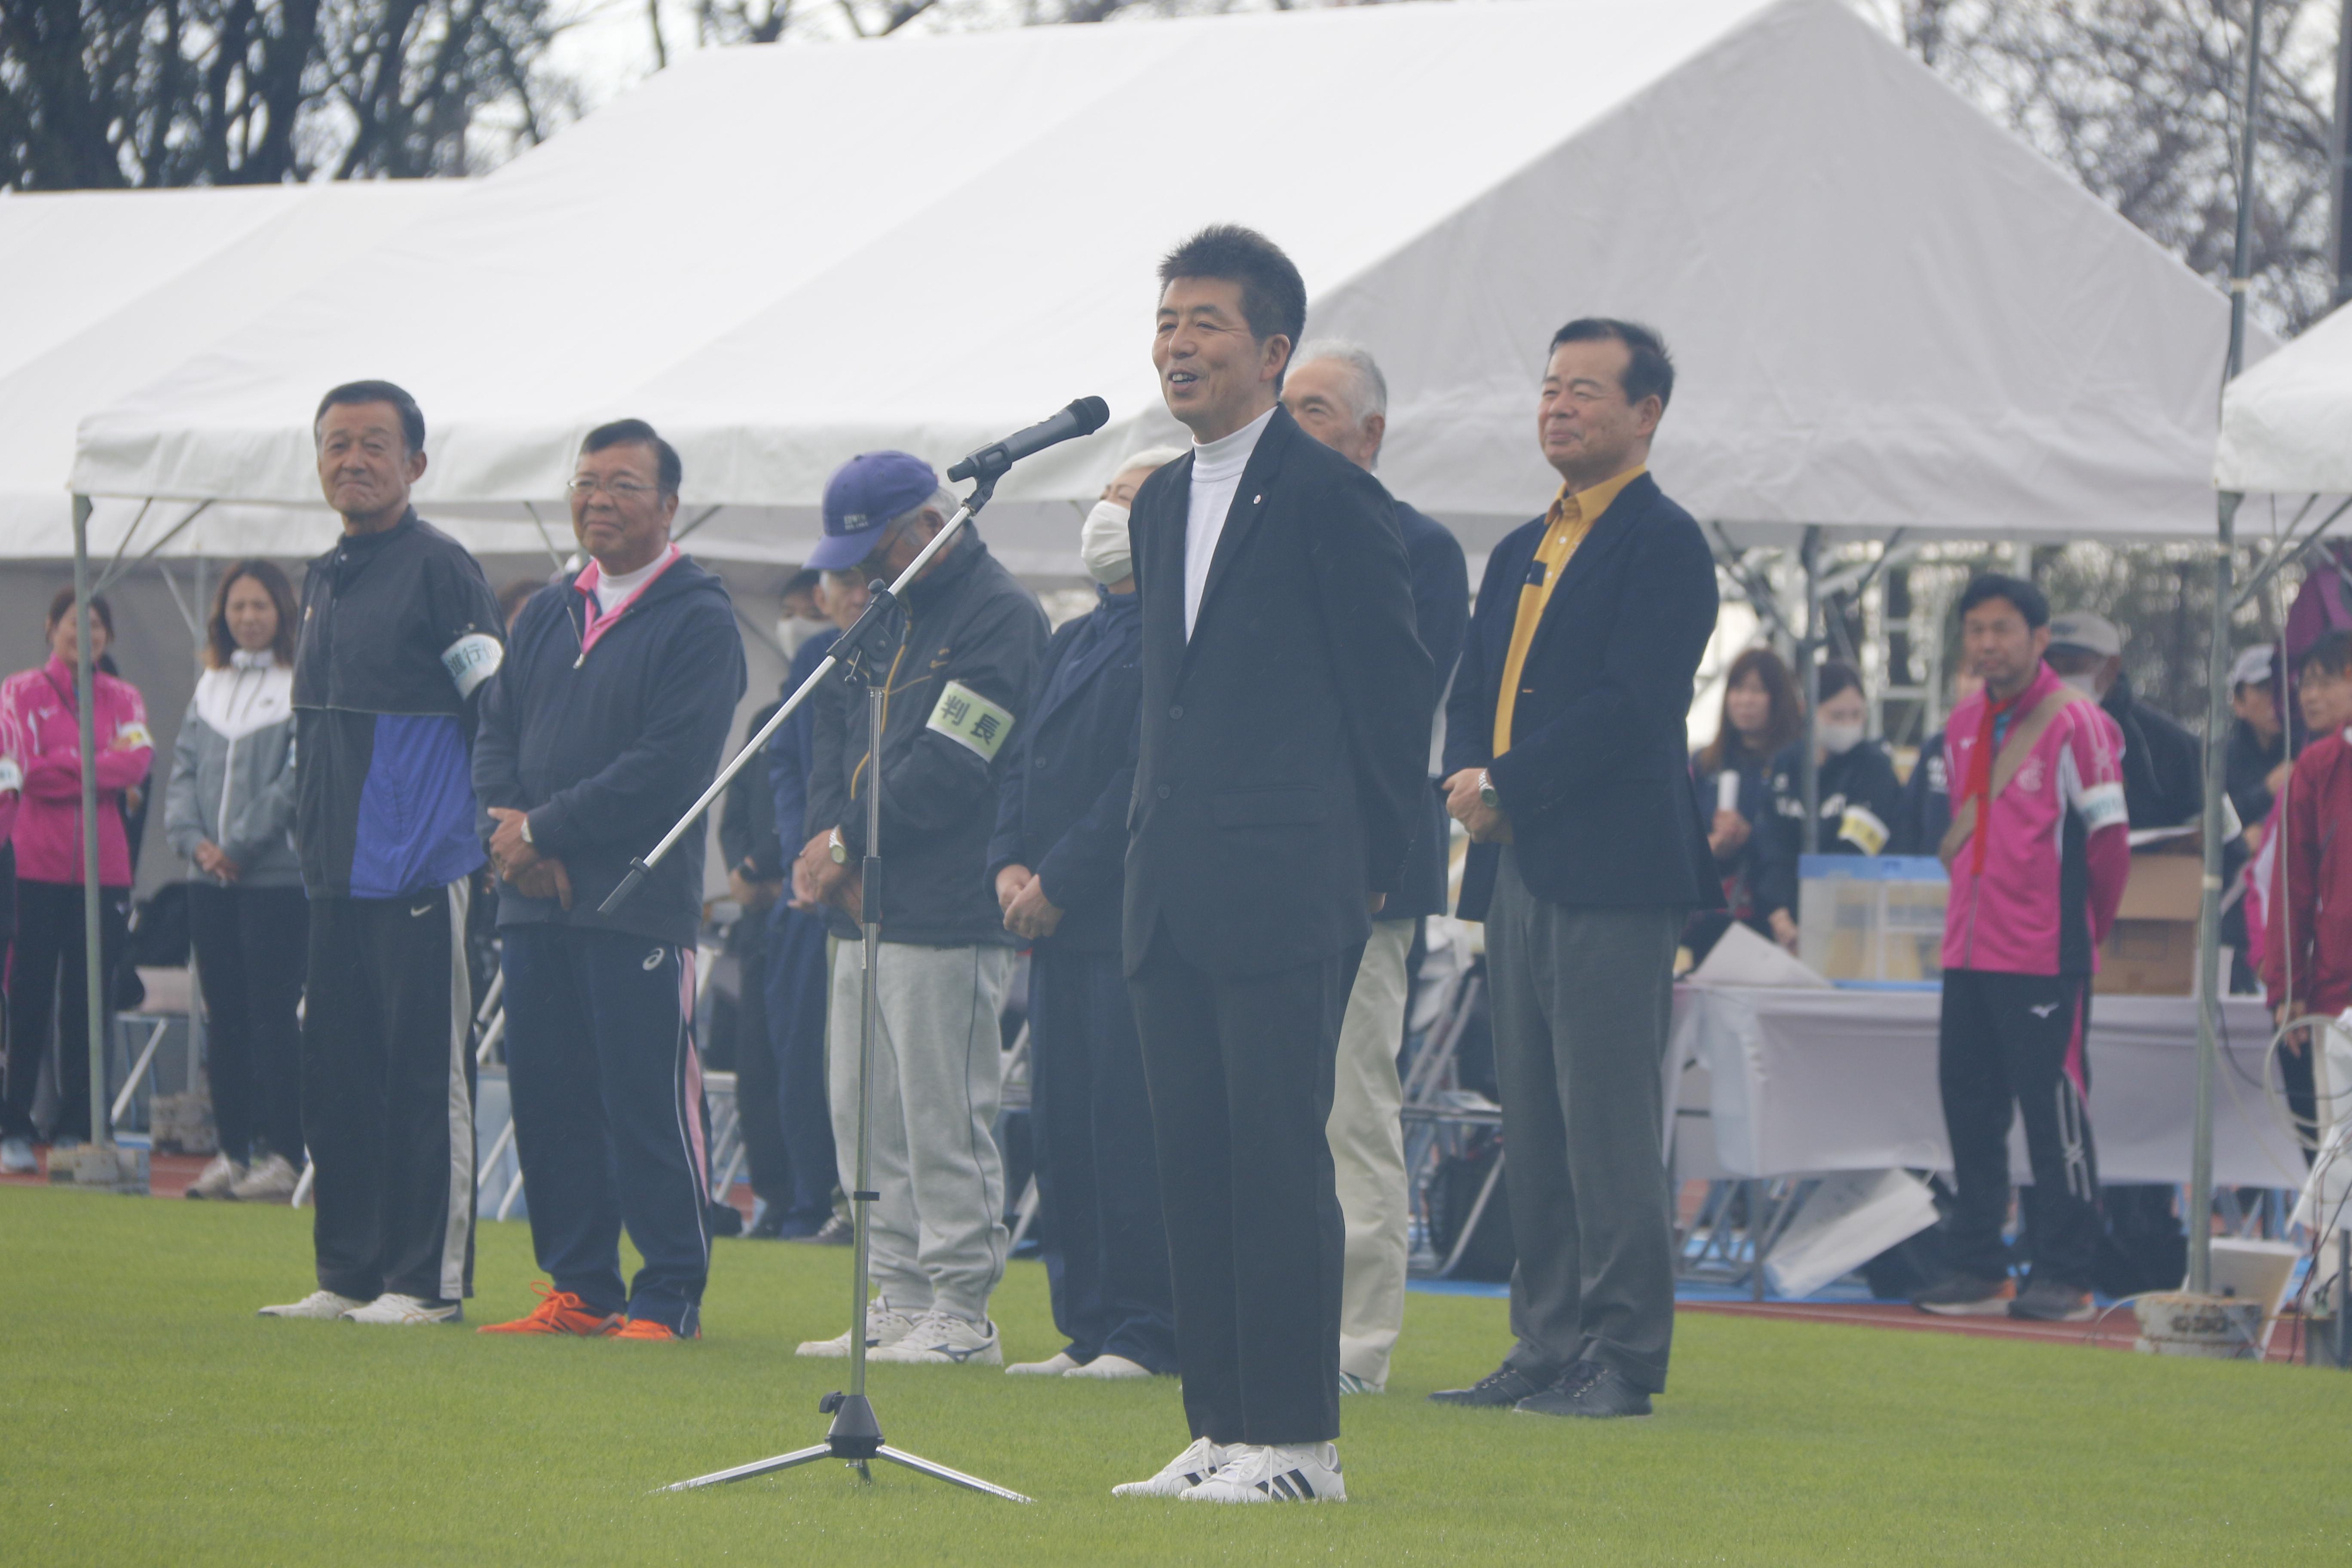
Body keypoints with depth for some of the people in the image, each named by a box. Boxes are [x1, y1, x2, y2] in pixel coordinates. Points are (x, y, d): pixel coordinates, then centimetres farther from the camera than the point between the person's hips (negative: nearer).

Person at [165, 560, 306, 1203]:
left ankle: (281, 1156, -4)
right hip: (211, 882, 6)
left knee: (274, 1017, -6)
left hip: (277, 878, -6)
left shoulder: (303, 686, -6)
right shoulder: (211, 686, 14)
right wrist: (194, 838, -4)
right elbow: (184, 770, 12)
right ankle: (233, 1151, 14)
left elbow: (296, 781, -12)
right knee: (224, 1019, 9)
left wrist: (240, 845, -12)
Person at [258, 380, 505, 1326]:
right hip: (338, 871, 8)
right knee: (336, 1074, 9)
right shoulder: (324, 579, 16)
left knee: (424, 1075, -5)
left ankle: (429, 1281, -2)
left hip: (420, 868, -8)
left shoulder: (438, 569, -8)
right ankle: (348, 1275, 14)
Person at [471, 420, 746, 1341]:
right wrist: (508, 830, -7)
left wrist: (543, 829, -12)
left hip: (641, 907, -7)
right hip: (534, 902, 7)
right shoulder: (545, 616, 18)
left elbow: (670, 766, -14)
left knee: (650, 1107, -6)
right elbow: (495, 735, 14)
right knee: (547, 1100, 8)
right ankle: (578, 1289, 15)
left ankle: (670, 1300, -1)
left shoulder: (699, 622, -5)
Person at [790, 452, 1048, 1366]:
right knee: (864, 1117, 9)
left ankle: (961, 1317, -3)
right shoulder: (883, 617, 19)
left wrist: (848, 844, -10)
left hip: (946, 919, -9)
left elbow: (946, 773, -16)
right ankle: (901, 1306, 14)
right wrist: (824, 851, 1)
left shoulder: (1000, 617, -9)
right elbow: (833, 738, 17)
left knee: (943, 1120, -7)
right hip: (862, 912, 9)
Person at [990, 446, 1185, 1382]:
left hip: (1135, 926, -9)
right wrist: (1011, 866, 2)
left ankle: (1146, 1335, -4)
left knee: (1129, 1131, -8)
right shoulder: (1073, 641, 20)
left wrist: (1059, 882, -15)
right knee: (1062, 1129, 8)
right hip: (1058, 926, 9)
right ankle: (1085, 1327, 13)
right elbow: (1024, 766, 19)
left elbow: (1146, 780, -17)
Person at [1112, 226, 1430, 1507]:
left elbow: (1397, 690, -6)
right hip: (1173, 892, 8)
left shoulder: (1329, 497, -7)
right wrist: (1157, 844, 17)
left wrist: (1375, 863, -4)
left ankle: (1296, 1439, -5)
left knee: (1278, 1155, -8)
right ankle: (1221, 1426, 12)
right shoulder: (1163, 502, 17)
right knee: (1192, 1158, 8)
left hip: (1283, 891, -8)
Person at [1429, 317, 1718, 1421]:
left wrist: (1509, 790, -15)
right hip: (1517, 867, 9)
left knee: (1610, 1122, -8)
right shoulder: (1521, 552, 21)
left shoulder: (1664, 544, -6)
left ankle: (1622, 1357, -5)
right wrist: (1468, 779, -1)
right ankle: (1548, 1349, 14)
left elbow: (1629, 704, -16)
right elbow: (1474, 695, 20)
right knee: (1533, 1127, 10)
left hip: (1611, 869, -9)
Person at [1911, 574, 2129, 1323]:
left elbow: (2109, 835, -6)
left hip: (2045, 958, -7)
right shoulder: (1965, 726, 14)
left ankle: (2065, 1276, -2)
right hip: (1969, 952, 7)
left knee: (2054, 1107, -5)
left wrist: (2085, 925, 2)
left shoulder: (2074, 722, -8)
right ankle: (1980, 1268, 15)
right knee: (1968, 1106, 8)